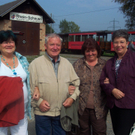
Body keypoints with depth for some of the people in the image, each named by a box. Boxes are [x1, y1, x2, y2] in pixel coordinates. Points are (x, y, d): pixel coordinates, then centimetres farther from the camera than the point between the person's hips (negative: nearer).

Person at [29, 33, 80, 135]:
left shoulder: (67, 63, 8)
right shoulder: (36, 64, -6)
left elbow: (76, 82, 13)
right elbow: (29, 87, -7)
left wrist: (73, 97, -1)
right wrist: (38, 101, -16)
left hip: (62, 112, 4)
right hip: (43, 112, -3)